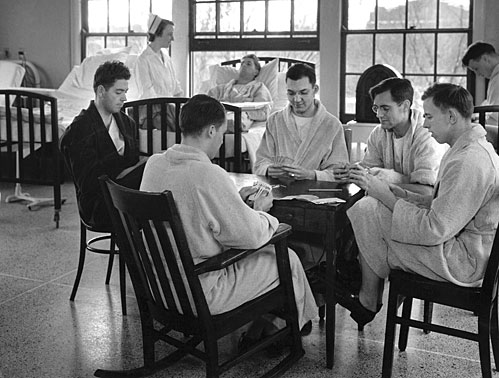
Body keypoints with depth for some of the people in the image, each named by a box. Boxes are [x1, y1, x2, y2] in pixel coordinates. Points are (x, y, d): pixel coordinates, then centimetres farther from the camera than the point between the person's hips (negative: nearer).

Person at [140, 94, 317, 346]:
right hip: (199, 295, -8)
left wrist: (236, 200, 12)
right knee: (287, 259, 9)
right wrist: (260, 212, 2)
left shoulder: (154, 163, -2)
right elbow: (251, 235, -19)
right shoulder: (209, 175, -27)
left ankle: (258, 325, 37)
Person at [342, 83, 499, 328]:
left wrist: (387, 197, -17)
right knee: (367, 206, 5)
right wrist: (395, 192, 0)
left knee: (365, 213, -12)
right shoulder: (468, 149, 11)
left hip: (465, 259, -11)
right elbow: (438, 204, 13)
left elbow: (435, 230, -26)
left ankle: (367, 303, 7)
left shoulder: (469, 162, -25)